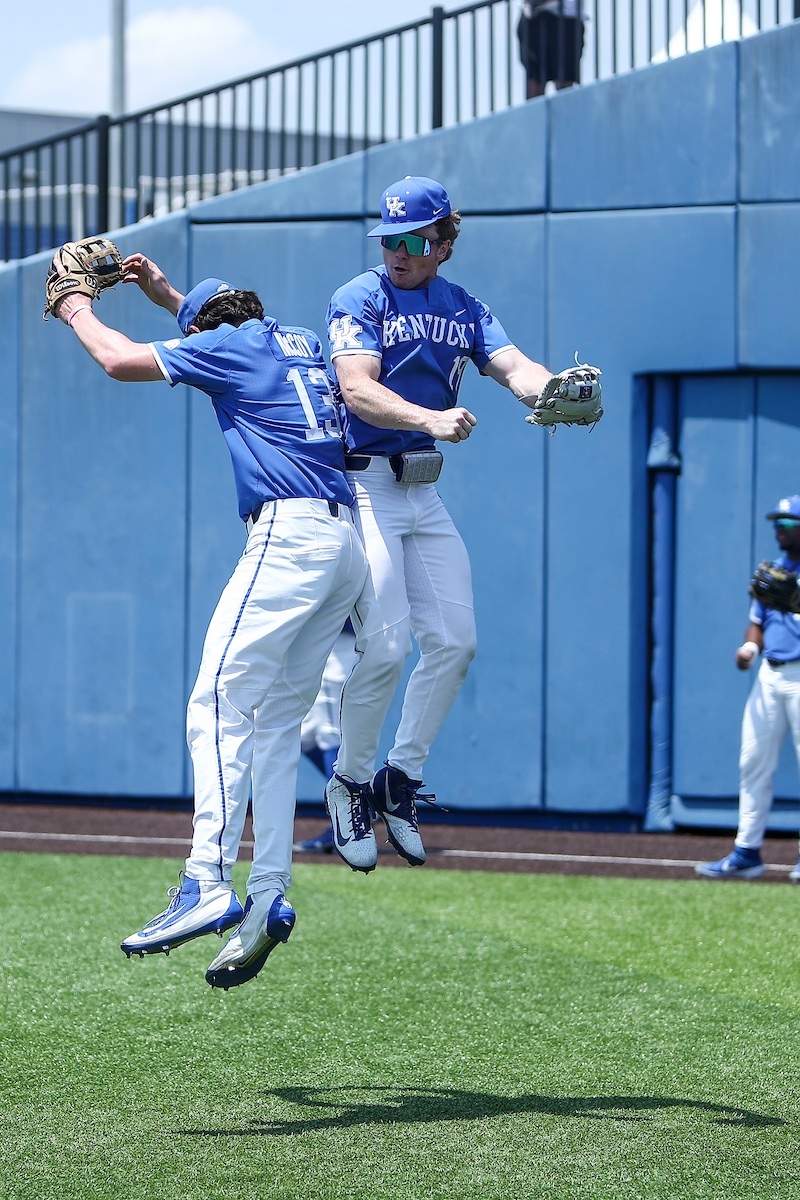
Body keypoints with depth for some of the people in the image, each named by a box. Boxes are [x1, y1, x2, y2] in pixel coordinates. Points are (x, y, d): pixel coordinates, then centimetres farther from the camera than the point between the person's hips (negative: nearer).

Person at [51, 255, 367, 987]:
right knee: (275, 726, 8)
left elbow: (122, 361, 3)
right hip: (345, 548, 9)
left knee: (218, 706, -15)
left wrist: (79, 312, 20)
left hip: (290, 532, -9)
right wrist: (165, 293, 49)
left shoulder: (234, 345, 2)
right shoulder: (301, 345, 25)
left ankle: (209, 883, -27)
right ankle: (269, 898, 1)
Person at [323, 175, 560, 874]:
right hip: (362, 487, -6)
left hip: (425, 494, 6)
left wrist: (558, 392, -29)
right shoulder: (361, 299, -5)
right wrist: (430, 419, -38)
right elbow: (357, 388, -21)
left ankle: (402, 777, 15)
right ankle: (351, 784, 5)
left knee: (454, 641, 0)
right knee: (386, 646, -14)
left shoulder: (465, 309, 11)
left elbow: (514, 368, -5)